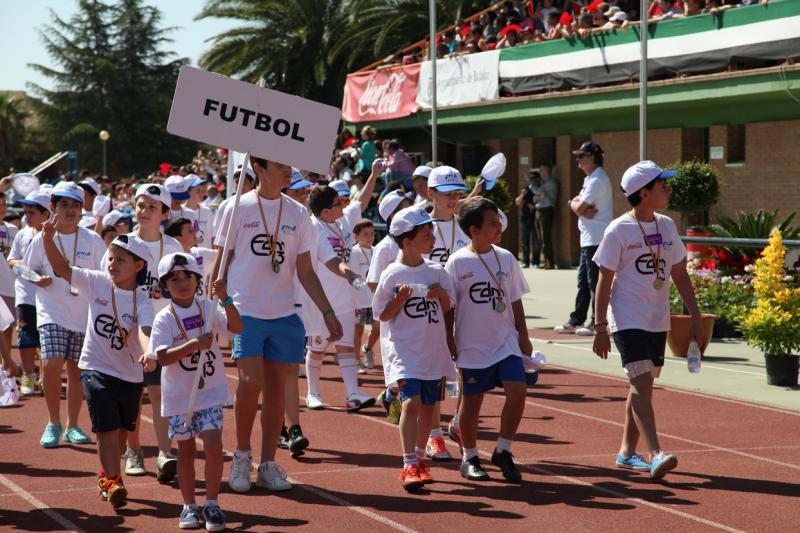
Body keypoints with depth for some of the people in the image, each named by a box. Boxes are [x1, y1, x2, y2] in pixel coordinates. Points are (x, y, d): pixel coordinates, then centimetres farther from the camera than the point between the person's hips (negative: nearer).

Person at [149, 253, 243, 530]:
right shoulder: (164, 319, -8)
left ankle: (212, 504, 1)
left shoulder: (208, 308, -3)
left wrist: (225, 299, -28)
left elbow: (237, 327, -15)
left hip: (210, 391, 0)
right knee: (185, 450, 9)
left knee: (213, 444, -11)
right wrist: (195, 344, -30)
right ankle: (189, 506, 23)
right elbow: (163, 357, -18)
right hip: (179, 395, 0)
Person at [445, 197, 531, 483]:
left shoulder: (506, 258, 4)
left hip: (506, 342, 3)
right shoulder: (458, 262, -7)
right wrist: (449, 341, -6)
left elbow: (515, 301, 12)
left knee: (517, 390, -12)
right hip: (472, 345, -3)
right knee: (471, 401, 7)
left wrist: (523, 336, 10)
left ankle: (502, 451, 4)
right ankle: (469, 458, 24)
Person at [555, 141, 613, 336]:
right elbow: (577, 205, 13)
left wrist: (576, 205, 5)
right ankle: (576, 321, 18)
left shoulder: (597, 180, -14)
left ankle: (596, 323, -3)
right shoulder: (590, 179, 19)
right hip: (588, 238, 10)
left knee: (594, 281, -6)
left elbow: (579, 207, -17)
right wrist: (581, 208, -8)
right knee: (583, 281, 13)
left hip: (597, 239, -10)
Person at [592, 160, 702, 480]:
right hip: (628, 320, -6)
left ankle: (627, 452, 21)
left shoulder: (667, 226, 7)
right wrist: (600, 328, -10)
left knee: (642, 386, 11)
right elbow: (604, 280, -8)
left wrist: (695, 316, 10)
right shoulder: (619, 230, -10)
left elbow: (679, 274, 13)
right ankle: (655, 454, -22)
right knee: (642, 383, -15)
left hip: (658, 321, 6)